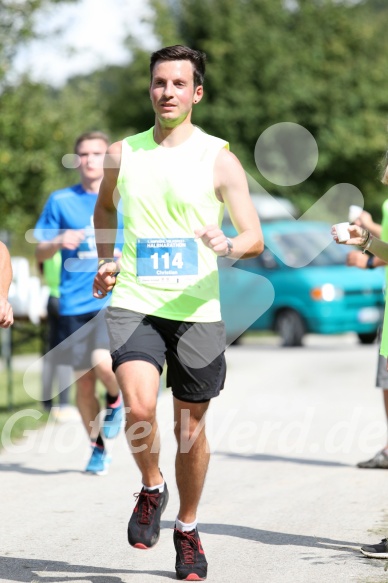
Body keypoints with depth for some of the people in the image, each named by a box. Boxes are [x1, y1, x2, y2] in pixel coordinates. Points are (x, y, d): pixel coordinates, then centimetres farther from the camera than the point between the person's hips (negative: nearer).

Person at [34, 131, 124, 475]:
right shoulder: (60, 201, 7)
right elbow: (41, 253, 9)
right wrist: (58, 242, -12)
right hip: (74, 302, 2)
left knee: (103, 364, -24)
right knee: (83, 380, 3)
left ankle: (116, 401, 10)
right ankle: (98, 449, 21)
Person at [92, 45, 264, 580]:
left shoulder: (219, 158, -1)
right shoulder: (122, 153, 6)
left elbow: (255, 238, -4)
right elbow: (104, 207, 27)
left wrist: (228, 246, -26)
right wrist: (106, 261, 13)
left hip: (197, 311, 0)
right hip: (133, 305, 1)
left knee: (191, 427, 8)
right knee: (138, 409, -22)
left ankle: (187, 530, 29)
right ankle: (152, 488, 8)